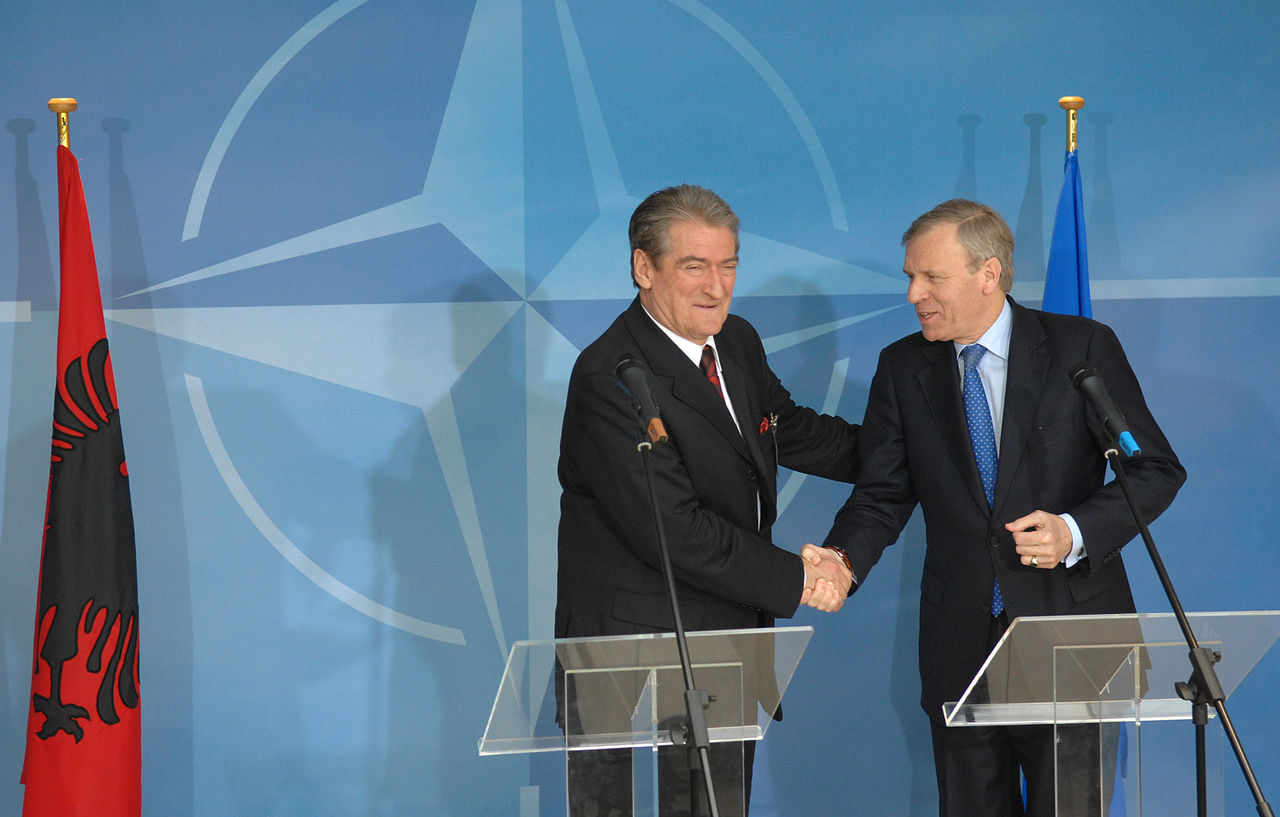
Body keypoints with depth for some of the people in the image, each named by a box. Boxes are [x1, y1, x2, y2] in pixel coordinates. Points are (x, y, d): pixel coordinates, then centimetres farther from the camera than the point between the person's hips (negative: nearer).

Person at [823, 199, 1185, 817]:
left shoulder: (1083, 348, -3)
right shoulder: (902, 367, 7)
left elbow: (1156, 470, -3)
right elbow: (883, 493, 6)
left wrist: (1076, 532, -19)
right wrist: (842, 560, -15)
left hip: (1071, 633, -3)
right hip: (960, 644, 3)